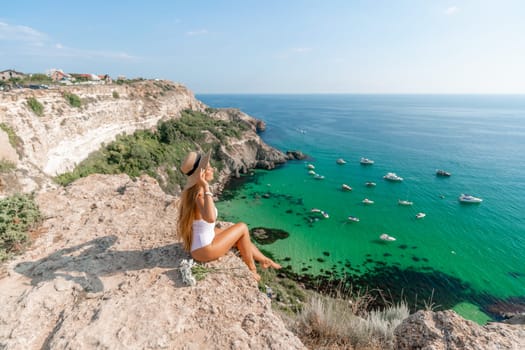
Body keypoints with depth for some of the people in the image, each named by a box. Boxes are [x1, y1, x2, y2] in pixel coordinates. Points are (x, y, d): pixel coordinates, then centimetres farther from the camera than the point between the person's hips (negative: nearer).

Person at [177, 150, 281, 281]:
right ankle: (252, 269, 20)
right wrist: (206, 188, -44)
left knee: (240, 237, 20)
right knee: (242, 228, 2)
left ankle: (265, 260, 38)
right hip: (203, 250, -9)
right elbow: (210, 218, -49)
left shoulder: (190, 191, -1)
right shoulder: (198, 195, -30)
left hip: (196, 244, 9)